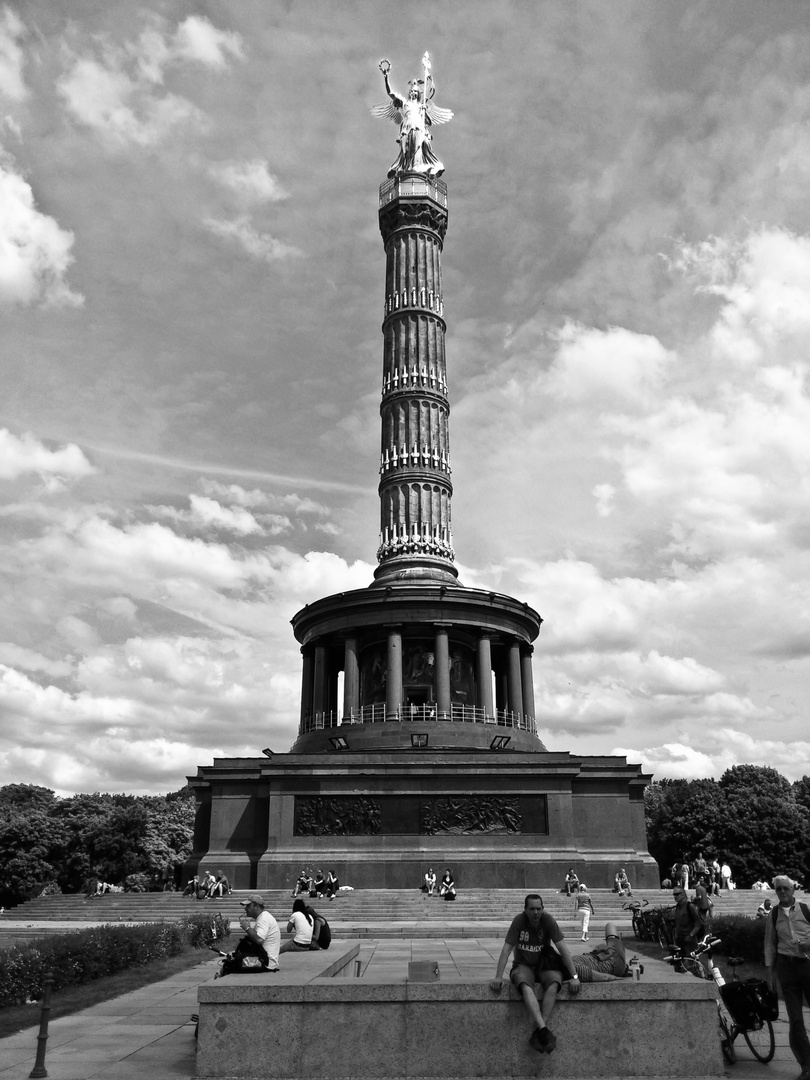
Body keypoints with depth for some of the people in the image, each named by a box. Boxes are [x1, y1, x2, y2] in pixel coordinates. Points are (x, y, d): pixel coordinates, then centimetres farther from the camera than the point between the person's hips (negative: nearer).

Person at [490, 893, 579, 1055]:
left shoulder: (548, 920, -12)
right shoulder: (519, 921, -15)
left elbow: (562, 948, -12)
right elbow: (506, 950, -15)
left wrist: (574, 976, -18)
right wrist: (498, 977, -24)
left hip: (544, 965, 1)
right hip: (523, 966, -1)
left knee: (554, 983, -33)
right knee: (525, 986, -35)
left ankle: (537, 1033, -34)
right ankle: (544, 1030, -45)